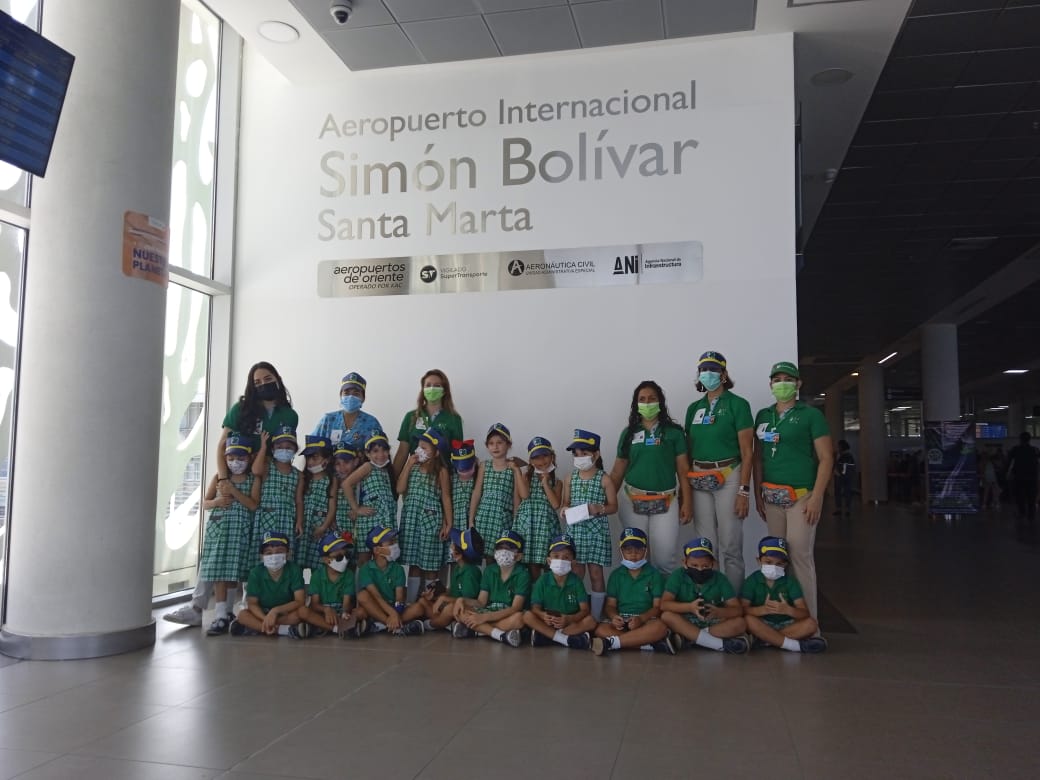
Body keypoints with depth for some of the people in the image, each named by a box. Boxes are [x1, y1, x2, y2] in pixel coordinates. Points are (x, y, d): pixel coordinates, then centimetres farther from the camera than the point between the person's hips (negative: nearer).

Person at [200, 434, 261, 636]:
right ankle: (222, 614, -3)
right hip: (219, 528, 1)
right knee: (218, 571, -5)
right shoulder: (219, 478, 9)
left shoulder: (253, 480, 4)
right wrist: (217, 502, -12)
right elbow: (205, 503, 10)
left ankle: (227, 612, 10)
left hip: (241, 530, -1)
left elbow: (254, 505, -7)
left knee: (234, 571, -3)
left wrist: (233, 491, -14)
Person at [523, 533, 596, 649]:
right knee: (527, 616, -25)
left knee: (590, 621, -27)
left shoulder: (576, 581, -2)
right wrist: (543, 615, -32)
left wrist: (569, 619, -30)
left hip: (571, 623, 0)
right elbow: (535, 607, -7)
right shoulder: (543, 580, -2)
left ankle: (545, 636, -28)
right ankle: (566, 640, -30)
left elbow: (584, 610, -9)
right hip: (547, 623, 0)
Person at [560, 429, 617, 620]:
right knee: (576, 573, 7)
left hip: (597, 530, -3)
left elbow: (613, 506, -2)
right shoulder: (571, 478, 6)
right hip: (575, 529, 3)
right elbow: (566, 502, 12)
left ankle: (595, 617, 13)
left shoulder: (604, 479, -5)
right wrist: (564, 511, -10)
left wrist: (599, 509, -21)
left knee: (595, 573, 3)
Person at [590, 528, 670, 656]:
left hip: (647, 620, -1)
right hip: (621, 620, 1)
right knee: (601, 629, -31)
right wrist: (614, 617, -17)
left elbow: (658, 606, -1)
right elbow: (610, 605, 8)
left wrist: (641, 619, -21)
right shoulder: (616, 575, 14)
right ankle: (651, 645, -35)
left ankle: (611, 642, -39)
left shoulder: (654, 575, 7)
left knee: (660, 627, -36)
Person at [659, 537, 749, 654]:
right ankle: (722, 644, -30)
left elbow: (738, 610, -12)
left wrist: (718, 612, -34)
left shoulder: (720, 579, -6)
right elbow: (664, 605, -19)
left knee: (740, 623, -25)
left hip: (713, 624, 1)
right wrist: (689, 607, -35)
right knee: (667, 616, -32)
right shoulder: (678, 576, -9)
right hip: (685, 623, -1)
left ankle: (686, 639, -27)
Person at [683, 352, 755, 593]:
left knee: (730, 547, -3)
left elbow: (747, 452, -6)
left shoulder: (737, 404, -2)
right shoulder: (694, 408, 13)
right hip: (699, 481, 5)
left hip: (728, 478, -5)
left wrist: (744, 491, -12)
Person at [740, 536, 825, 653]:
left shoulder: (790, 581, -1)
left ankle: (767, 639, -24)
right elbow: (742, 609, -18)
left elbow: (805, 614, -10)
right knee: (748, 619, -33)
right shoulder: (752, 581, -5)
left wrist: (788, 610, -33)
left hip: (786, 625, 2)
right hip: (762, 626, -2)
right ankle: (795, 645, -28)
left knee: (811, 624, -22)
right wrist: (764, 609, -37)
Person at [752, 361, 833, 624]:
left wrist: (816, 498, -12)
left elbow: (826, 458, -5)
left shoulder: (810, 414, -1)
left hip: (801, 495, -5)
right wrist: (758, 494, 11)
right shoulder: (763, 416, 13)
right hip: (771, 496, 5)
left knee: (800, 554, -8)